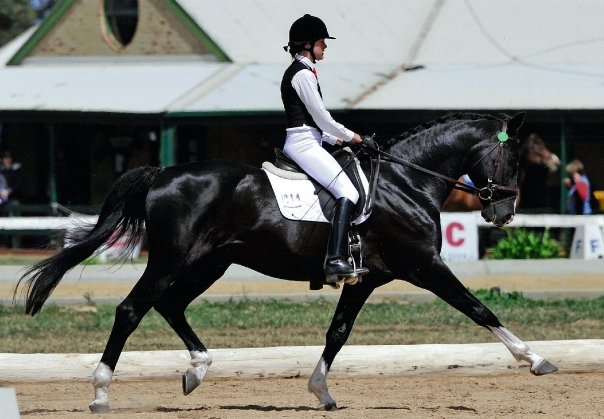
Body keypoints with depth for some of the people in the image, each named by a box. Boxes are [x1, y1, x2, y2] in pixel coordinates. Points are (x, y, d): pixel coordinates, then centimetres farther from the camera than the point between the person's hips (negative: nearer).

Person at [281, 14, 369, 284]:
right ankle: (335, 260, -33)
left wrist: (334, 139, 18)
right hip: (304, 143, -11)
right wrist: (349, 136, 0)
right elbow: (320, 115, -12)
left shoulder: (298, 71, 20)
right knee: (347, 191, -20)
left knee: (346, 188, 15)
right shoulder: (303, 74, -12)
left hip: (300, 142, 11)